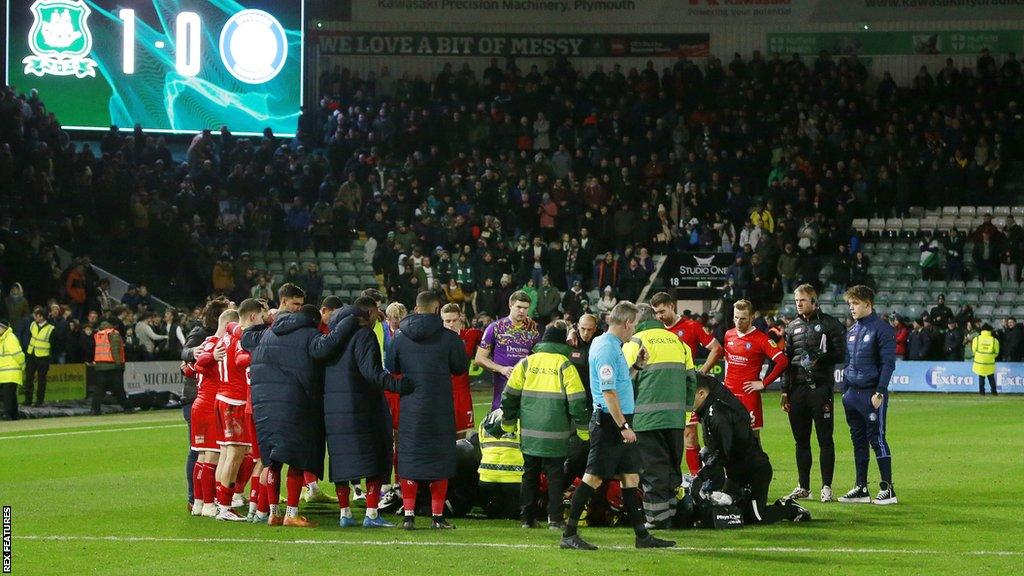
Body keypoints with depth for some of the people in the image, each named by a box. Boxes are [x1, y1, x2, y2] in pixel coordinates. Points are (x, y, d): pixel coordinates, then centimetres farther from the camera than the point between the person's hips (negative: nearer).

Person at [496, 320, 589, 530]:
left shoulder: (526, 363, 3)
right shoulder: (565, 365, -6)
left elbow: (510, 395, 6)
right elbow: (577, 400, -8)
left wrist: (508, 422, 17)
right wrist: (582, 428, 1)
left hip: (529, 432, 3)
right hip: (555, 432, -3)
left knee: (530, 473, 12)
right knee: (555, 474, 4)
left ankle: (527, 517, 12)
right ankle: (555, 518, -1)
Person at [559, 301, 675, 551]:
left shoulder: (608, 344, 15)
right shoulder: (606, 349, -16)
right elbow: (609, 392, -21)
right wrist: (623, 426, -22)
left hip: (620, 423, 10)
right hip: (609, 422, -10)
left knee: (631, 478, 10)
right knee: (593, 478, -7)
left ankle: (642, 535, 13)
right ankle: (569, 535, -4)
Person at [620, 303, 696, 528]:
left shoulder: (636, 342, -3)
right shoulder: (677, 342, 16)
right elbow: (690, 380, 18)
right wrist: (686, 410, 23)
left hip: (647, 417, -5)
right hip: (675, 417, 5)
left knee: (653, 468, -2)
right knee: (671, 466, 14)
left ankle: (657, 517, -4)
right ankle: (669, 513, 17)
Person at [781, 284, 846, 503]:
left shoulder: (829, 324, 0)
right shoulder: (793, 327, 15)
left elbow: (840, 355, -2)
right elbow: (787, 360, 16)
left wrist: (818, 359, -16)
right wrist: (785, 391, 12)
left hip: (821, 387, -5)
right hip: (798, 389, 5)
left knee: (825, 439, -4)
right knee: (801, 440, 8)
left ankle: (826, 487, -1)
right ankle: (803, 487, 14)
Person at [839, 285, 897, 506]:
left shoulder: (881, 329, -9)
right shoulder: (852, 331, 15)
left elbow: (888, 363, -13)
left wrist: (880, 392, -18)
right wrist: (845, 391, 15)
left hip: (872, 394, -8)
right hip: (852, 393, 8)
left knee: (877, 439, -7)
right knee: (858, 440, 9)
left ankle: (888, 489, -3)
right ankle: (861, 489, 14)